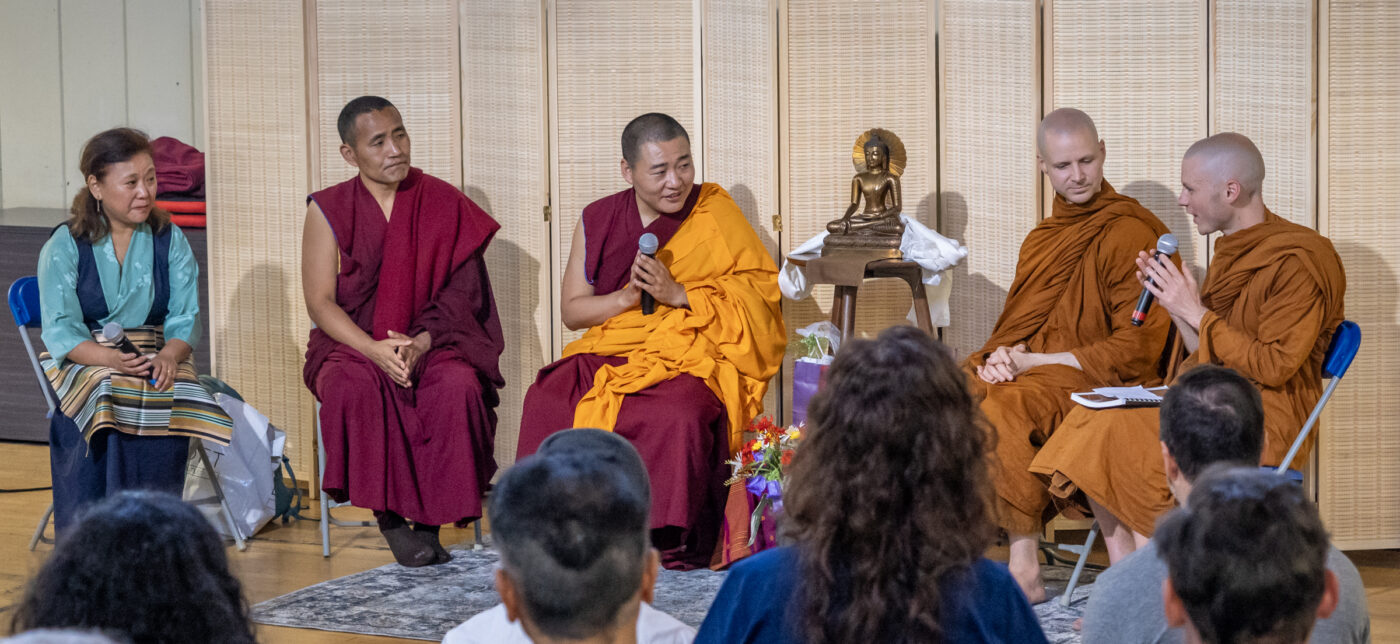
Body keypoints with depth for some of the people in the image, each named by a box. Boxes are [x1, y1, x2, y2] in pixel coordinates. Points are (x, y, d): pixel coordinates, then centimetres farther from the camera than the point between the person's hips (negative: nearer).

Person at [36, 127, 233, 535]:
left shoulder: (170, 241, 9)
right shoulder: (65, 246, 1)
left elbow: (185, 319, 4)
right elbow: (60, 330, -7)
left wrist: (170, 355, -20)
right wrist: (111, 358, -26)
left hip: (154, 359, 2)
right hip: (81, 360, -2)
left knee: (170, 404, -31)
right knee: (106, 401, -34)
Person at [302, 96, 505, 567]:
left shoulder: (443, 204, 4)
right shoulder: (328, 209, 2)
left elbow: (459, 295, 0)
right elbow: (320, 302, -4)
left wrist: (420, 344, -19)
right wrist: (374, 350, -20)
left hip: (432, 344, 1)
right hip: (351, 344, -1)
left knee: (460, 385, -32)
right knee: (355, 386, -35)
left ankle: (429, 520, -21)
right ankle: (388, 518, -25)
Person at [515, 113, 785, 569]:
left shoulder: (716, 215, 0)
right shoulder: (598, 221, 8)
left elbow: (759, 297, -7)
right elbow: (572, 311, 9)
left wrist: (678, 294, -16)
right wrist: (627, 297, -10)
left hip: (692, 357, -3)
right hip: (610, 352, 3)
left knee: (678, 415, -36)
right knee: (547, 401, -25)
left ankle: (672, 536, -20)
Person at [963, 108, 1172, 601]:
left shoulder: (1132, 234, -7)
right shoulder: (1047, 236, 18)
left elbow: (1136, 348, -13)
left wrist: (1031, 361, -13)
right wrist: (1002, 356, -3)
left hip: (1100, 380, -8)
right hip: (1035, 368, 8)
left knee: (1005, 407, -34)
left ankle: (1025, 570, -31)